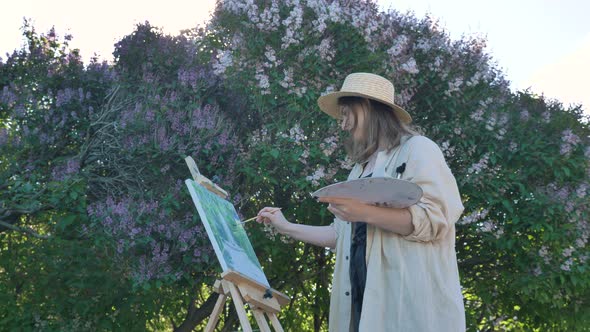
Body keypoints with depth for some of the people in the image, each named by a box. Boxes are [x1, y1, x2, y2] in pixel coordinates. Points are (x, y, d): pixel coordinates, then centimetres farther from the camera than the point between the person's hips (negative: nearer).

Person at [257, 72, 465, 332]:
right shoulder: (361, 169, 23)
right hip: (365, 297, 7)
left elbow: (436, 219, -14)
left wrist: (366, 213, -20)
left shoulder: (417, 149, -1)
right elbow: (345, 235, 24)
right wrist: (286, 228, 26)